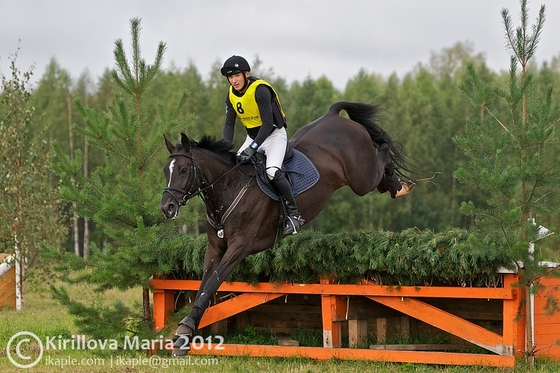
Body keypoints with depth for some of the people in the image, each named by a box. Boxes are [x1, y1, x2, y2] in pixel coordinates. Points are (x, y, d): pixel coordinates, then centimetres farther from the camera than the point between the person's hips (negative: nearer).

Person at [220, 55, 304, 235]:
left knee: (273, 172, -28)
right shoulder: (231, 95, -1)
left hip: (274, 134, -8)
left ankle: (294, 213, -15)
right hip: (253, 137, 8)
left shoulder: (260, 90, -24)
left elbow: (268, 123, -27)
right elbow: (229, 124, 1)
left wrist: (253, 148, -34)